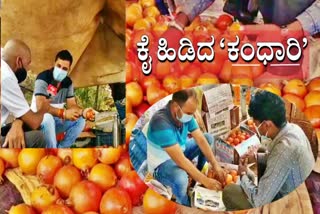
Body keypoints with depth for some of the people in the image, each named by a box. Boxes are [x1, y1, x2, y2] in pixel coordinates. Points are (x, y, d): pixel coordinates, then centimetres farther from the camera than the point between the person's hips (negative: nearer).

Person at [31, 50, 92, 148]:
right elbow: (40, 106, -31)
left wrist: (82, 112, -27)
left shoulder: (68, 82, 0)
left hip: (56, 120, 6)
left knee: (80, 121, -13)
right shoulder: (43, 77, -20)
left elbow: (72, 105, -3)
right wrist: (63, 113, -42)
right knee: (47, 117, -38)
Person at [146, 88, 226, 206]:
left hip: (179, 152, 8)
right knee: (180, 178, -38)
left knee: (208, 138, 5)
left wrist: (215, 166, -17)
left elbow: (201, 140, -8)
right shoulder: (161, 123, -38)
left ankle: (197, 174, 14)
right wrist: (205, 181, -33)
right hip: (161, 163, -8)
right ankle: (186, 207, -6)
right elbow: (180, 160, -37)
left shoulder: (185, 114, -13)